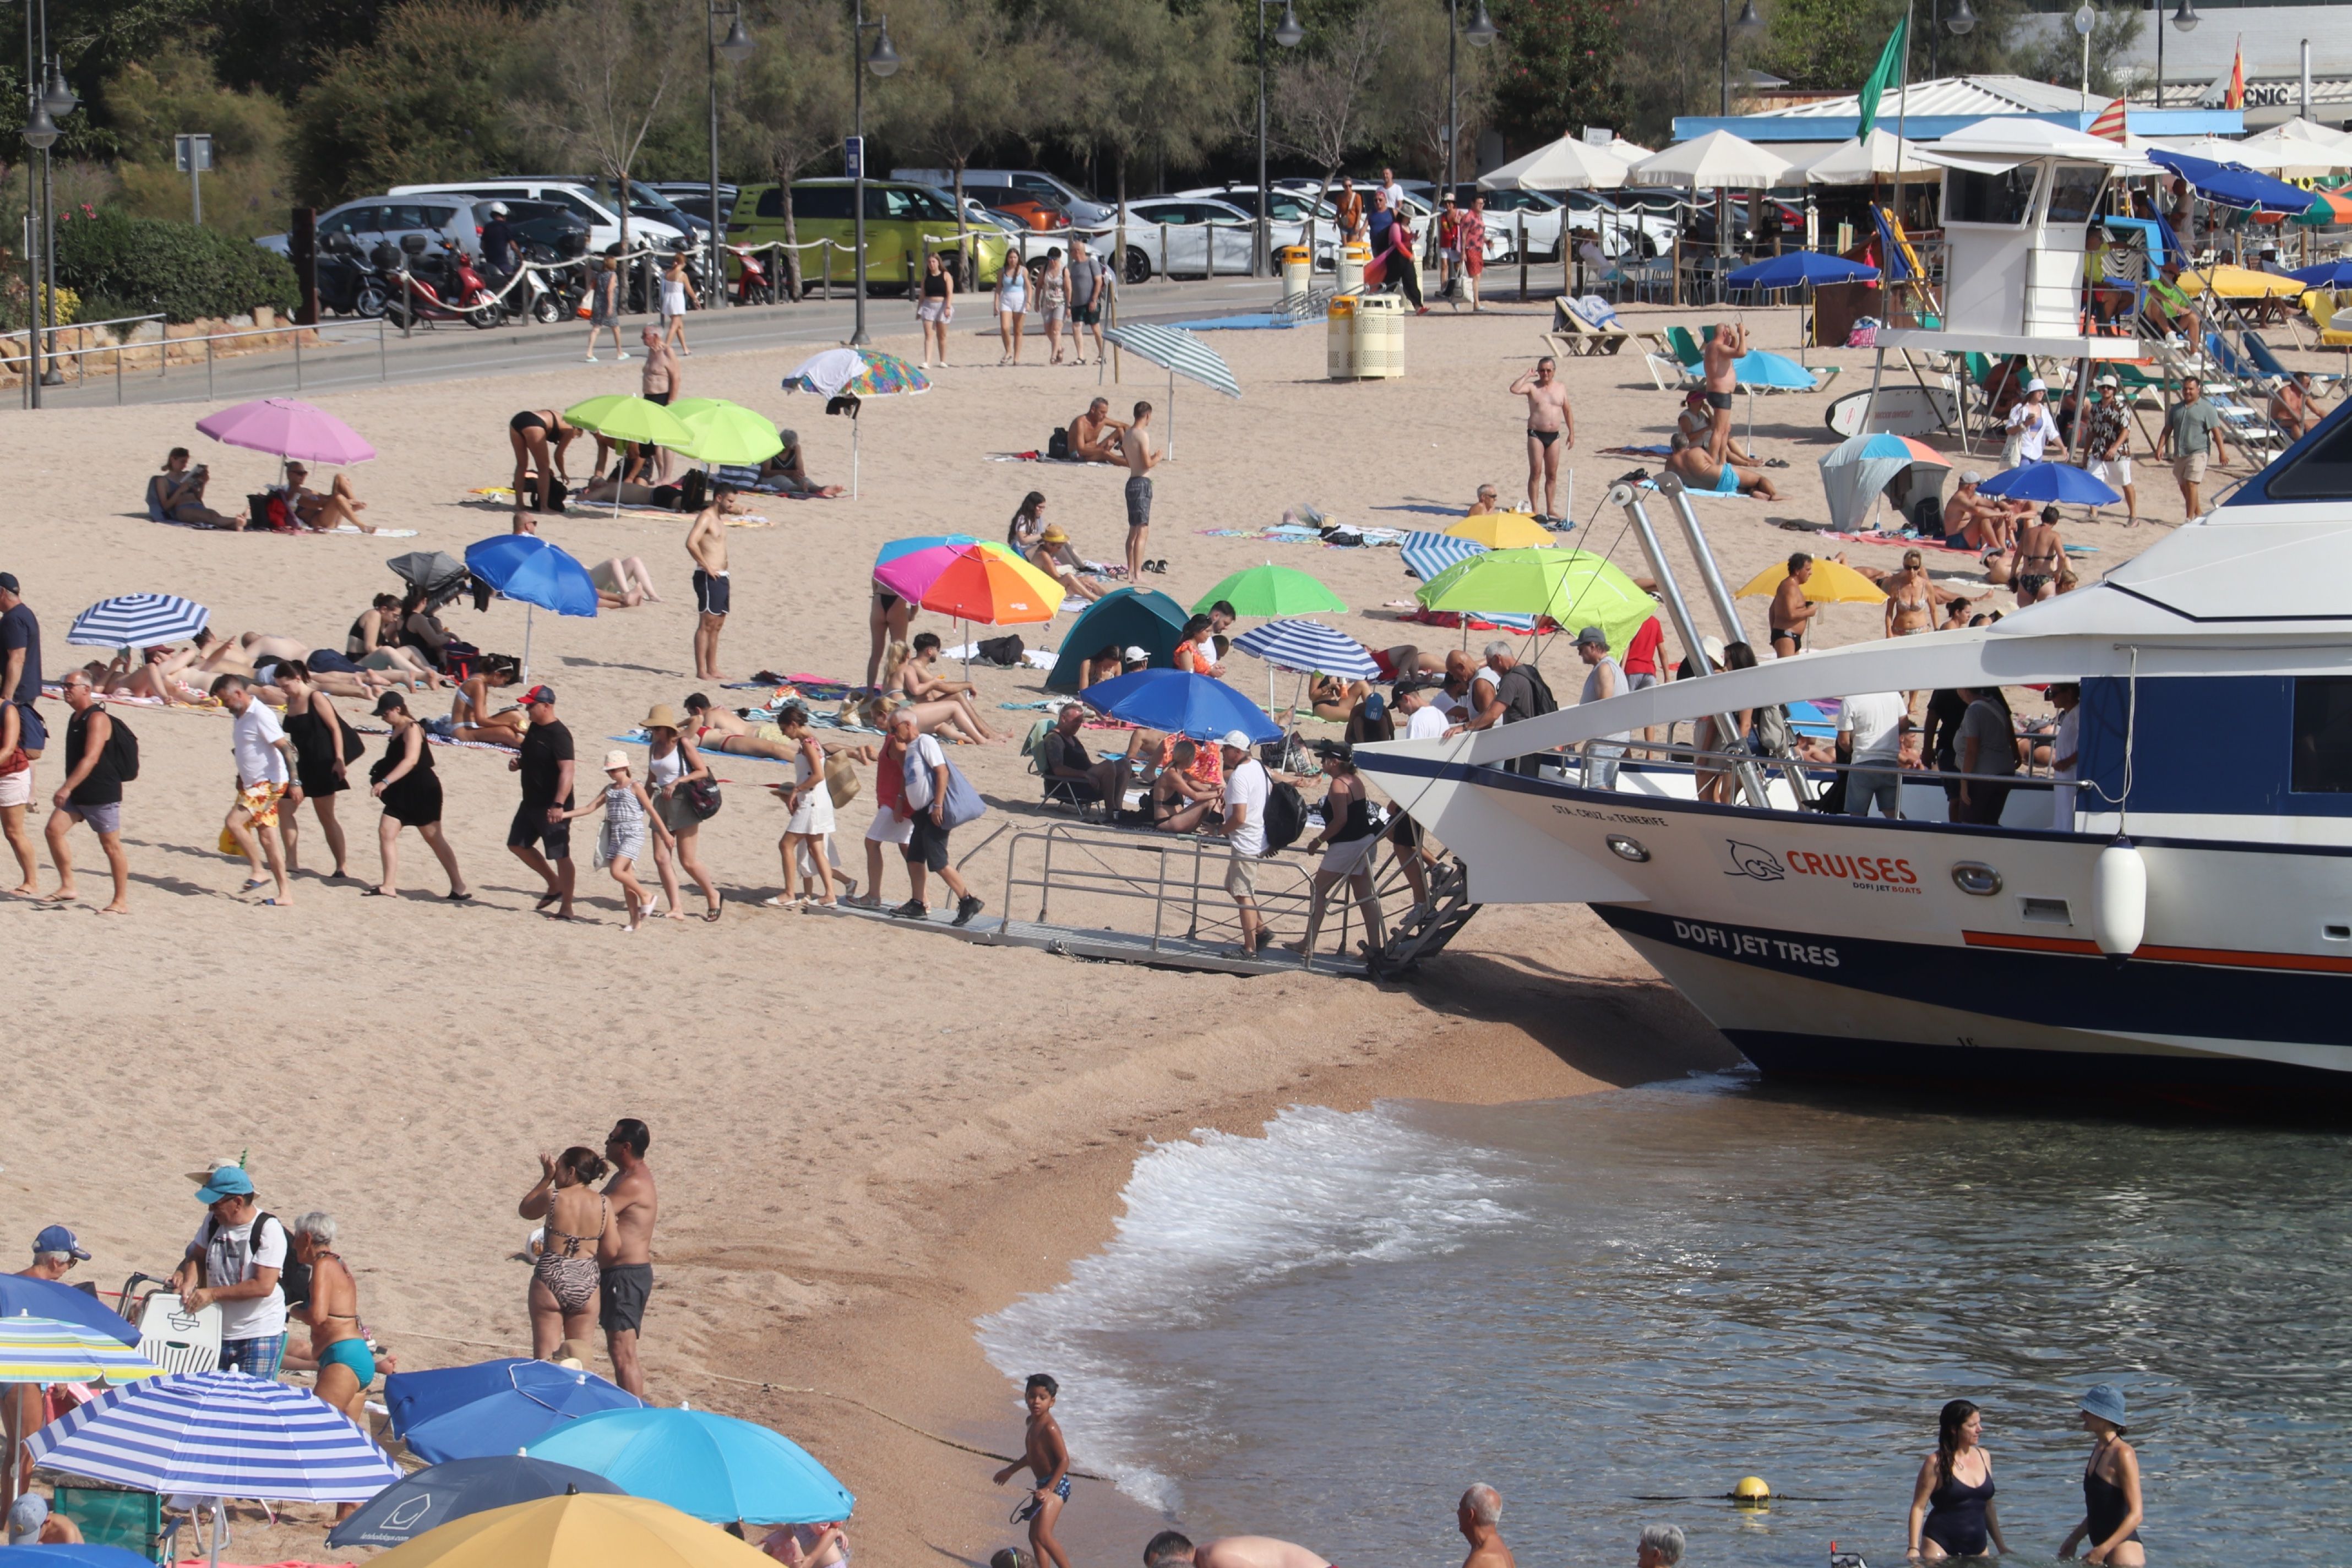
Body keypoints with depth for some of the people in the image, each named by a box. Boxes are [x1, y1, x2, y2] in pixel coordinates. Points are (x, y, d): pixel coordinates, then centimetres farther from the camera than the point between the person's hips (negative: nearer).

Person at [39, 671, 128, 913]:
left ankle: (122, 901, 5)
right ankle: (67, 887, 1)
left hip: (102, 794, -9)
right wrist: (68, 790, 26)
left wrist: (67, 788, -33)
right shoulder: (76, 719, 12)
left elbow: (91, 759, -27)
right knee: (53, 830, -4)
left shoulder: (97, 719, -17)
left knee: (111, 845, -2)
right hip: (78, 794, 9)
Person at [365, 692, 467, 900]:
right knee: (386, 832, -3)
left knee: (433, 838, -2)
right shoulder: (397, 729, 11)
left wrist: (386, 781, -36)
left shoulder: (412, 729, -17)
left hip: (422, 791, -9)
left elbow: (411, 760, -30)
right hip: (402, 792, 9)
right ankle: (389, 885, -2)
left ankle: (458, 886, 7)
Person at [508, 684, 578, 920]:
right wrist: (518, 763, 3)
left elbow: (567, 770, -28)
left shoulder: (558, 735, -20)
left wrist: (559, 805, -37)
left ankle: (566, 908, 4)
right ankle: (555, 886, 29)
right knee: (518, 845, 17)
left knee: (560, 855, -3)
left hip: (552, 809, -10)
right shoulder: (535, 728, 9)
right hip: (531, 803, 10)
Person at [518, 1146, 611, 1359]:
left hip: (550, 1280, -3)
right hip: (586, 1285, 3)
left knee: (544, 1360, 4)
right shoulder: (604, 1204, -2)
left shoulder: (553, 1197, -9)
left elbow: (524, 1210, 11)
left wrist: (547, 1178, 10)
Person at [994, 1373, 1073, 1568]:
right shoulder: (1033, 1422, 9)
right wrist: (1011, 1470, 35)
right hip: (1043, 1485, 10)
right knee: (1034, 1536, 13)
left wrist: (1049, 1489, -26)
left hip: (1056, 1486, -10)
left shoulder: (1050, 1428, -20)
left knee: (1043, 1535, -19)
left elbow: (1064, 1461, -21)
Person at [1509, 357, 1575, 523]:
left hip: (1554, 436, 4)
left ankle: (1550, 509, 14)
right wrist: (1527, 376, -13)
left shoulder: (1561, 389, 10)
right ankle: (1535, 510, -6)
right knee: (1536, 472, -8)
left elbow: (1567, 411, 18)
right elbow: (1514, 389, -20)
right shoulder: (1532, 387, -2)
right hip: (1536, 434, -4)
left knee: (1552, 475, 7)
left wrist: (1571, 433, 14)